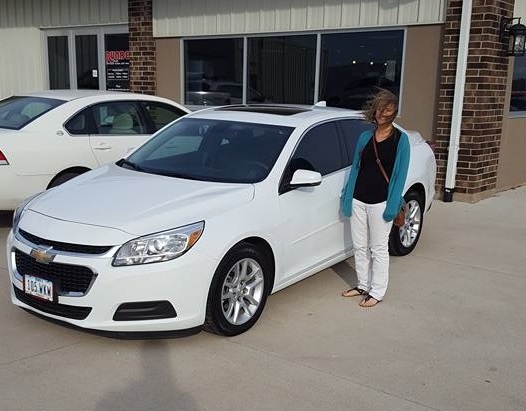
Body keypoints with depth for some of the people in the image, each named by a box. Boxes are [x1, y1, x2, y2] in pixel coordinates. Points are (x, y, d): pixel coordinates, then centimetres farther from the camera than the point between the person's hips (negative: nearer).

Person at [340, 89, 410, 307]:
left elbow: (400, 174, -6)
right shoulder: (365, 137, 8)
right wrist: (347, 198, 9)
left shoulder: (400, 139, -4)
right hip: (358, 199, 5)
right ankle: (363, 285, 28)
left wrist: (392, 206, -12)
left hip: (381, 202, -5)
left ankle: (377, 292, 15)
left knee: (378, 248, 4)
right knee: (359, 246, 13)